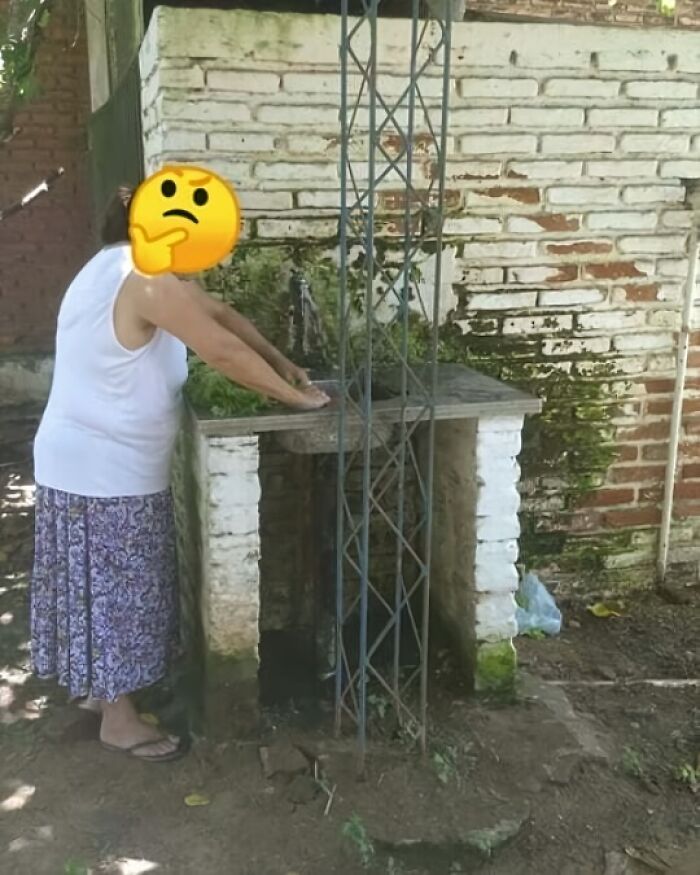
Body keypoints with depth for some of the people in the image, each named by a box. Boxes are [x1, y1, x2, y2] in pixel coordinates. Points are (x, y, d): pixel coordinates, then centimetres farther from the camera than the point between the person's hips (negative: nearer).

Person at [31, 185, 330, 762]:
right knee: (113, 590, 4)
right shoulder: (147, 280, -23)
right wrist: (297, 397, -13)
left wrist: (285, 365, 9)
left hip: (98, 460, 10)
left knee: (109, 587, 22)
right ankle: (119, 719, 20)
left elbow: (218, 312, 11)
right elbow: (225, 352, -24)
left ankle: (98, 686, 39)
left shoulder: (128, 267, 10)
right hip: (104, 469, -10)